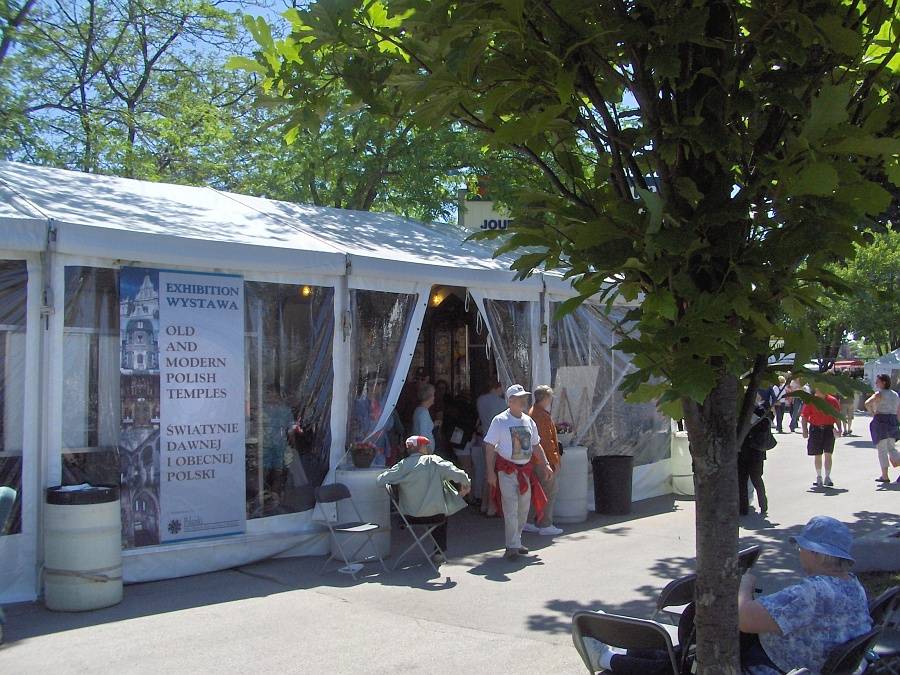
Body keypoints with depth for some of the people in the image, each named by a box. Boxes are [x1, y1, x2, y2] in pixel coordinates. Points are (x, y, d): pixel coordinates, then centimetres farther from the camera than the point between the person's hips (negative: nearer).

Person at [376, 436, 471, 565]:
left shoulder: (402, 465, -4)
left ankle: (439, 550, 40)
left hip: (411, 517, 2)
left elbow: (380, 480, -6)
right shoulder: (433, 461, -8)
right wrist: (466, 484, 6)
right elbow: (458, 474, -14)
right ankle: (440, 551, 36)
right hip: (436, 515, -2)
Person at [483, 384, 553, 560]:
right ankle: (512, 547, -3)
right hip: (507, 470, -6)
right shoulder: (500, 421, -9)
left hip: (526, 469, 6)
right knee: (511, 508, -8)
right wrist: (491, 471, -14)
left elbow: (536, 445, 19)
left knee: (523, 508, 12)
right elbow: (489, 447, -9)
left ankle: (516, 542, 25)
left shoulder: (529, 421, 10)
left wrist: (545, 465, 11)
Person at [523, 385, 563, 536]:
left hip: (535, 460, 10)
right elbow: (546, 440, -20)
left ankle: (528, 523, 18)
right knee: (549, 492, -2)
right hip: (545, 460, -10)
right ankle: (545, 525, 3)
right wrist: (554, 460, -16)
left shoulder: (533, 412, 14)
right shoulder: (543, 416, -18)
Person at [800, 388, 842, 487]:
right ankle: (819, 478, 18)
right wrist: (805, 430, -9)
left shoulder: (832, 400, 4)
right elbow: (804, 417, -1)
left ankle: (827, 478, 9)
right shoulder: (810, 401, -1)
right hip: (815, 429, -1)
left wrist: (839, 429, 0)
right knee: (817, 455, 6)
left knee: (828, 454, -1)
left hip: (829, 429, 1)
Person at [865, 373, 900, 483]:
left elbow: (867, 403, -26)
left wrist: (873, 413, -11)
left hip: (880, 421, -6)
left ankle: (885, 476, 3)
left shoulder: (879, 394, -9)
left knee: (882, 450, 1)